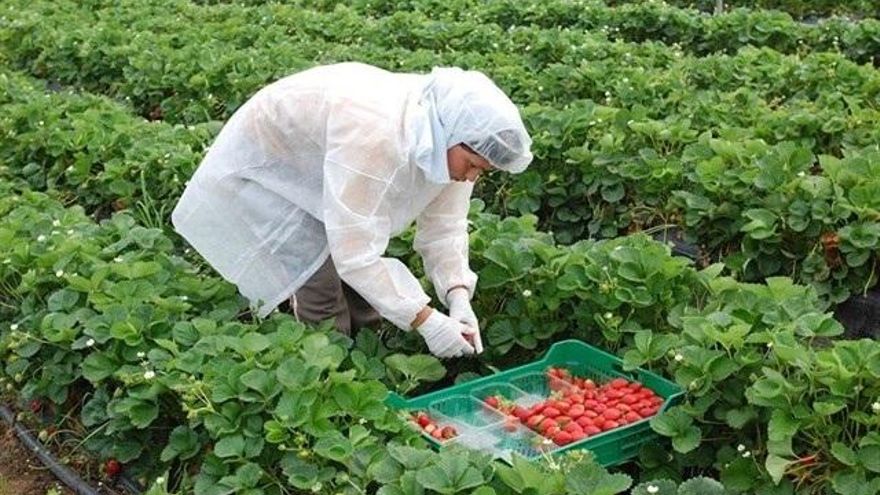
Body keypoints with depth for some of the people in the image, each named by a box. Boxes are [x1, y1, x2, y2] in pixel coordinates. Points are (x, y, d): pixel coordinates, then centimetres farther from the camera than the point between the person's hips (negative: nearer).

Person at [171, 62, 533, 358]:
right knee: (321, 291, -14)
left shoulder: (448, 136, -17)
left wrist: (459, 298, -25)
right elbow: (355, 250, -41)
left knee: (363, 287, 4)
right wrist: (424, 320, -39)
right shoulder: (372, 135, -42)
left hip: (317, 170, 7)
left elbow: (444, 226, -11)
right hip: (265, 168, -7)